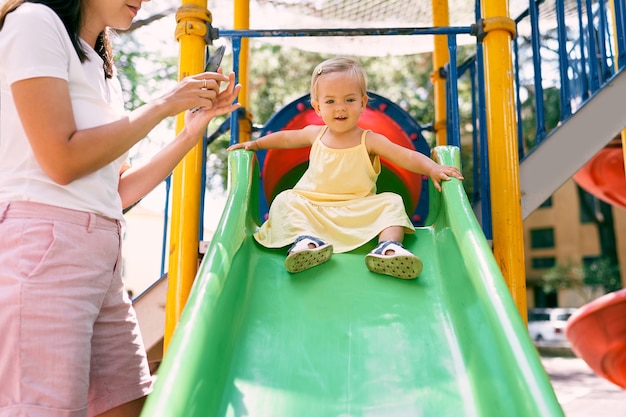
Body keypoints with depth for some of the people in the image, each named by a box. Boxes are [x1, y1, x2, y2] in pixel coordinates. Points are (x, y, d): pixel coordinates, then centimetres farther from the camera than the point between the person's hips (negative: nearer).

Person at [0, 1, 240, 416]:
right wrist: (163, 105, -6)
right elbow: (62, 161, -13)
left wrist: (195, 128, 13)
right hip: (43, 250, -8)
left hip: (104, 256, 8)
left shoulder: (102, 67, 22)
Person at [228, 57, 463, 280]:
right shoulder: (315, 134, 8)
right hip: (312, 209, 2)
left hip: (360, 212, -2)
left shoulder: (369, 141, -3)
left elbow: (408, 157, -10)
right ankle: (305, 240, -43)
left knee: (391, 203, -22)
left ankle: (389, 247, -41)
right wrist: (256, 143, 25)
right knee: (285, 200, -20)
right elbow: (286, 138, 28)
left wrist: (432, 168, -27)